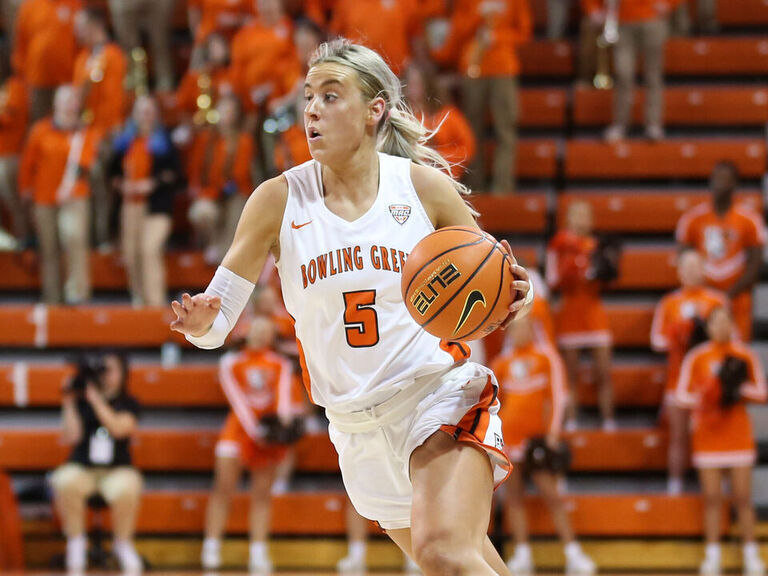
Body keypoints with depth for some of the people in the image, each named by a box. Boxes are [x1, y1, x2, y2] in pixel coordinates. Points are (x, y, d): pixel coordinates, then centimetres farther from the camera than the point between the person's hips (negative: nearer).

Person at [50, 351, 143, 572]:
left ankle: (123, 544, -9)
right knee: (66, 483, -36)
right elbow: (71, 437, -4)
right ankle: (76, 541, -16)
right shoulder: (81, 402, 6)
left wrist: (95, 399, -17)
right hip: (81, 468, 0)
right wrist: (69, 404, -10)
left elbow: (118, 428, -16)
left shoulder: (128, 404, 5)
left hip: (117, 469, 0)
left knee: (127, 490, -36)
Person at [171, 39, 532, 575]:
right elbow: (215, 322, -1)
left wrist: (513, 300, -16)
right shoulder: (279, 200, -2)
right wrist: (201, 322, -24)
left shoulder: (425, 186, -4)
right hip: (357, 426, 3)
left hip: (442, 396, -3)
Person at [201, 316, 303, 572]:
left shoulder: (281, 364, 10)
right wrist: (253, 428, -19)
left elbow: (284, 392, -7)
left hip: (269, 431, 2)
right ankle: (211, 549, -11)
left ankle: (258, 552, 1)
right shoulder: (231, 362, 5)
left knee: (262, 494, -1)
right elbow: (237, 400, -6)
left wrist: (284, 414, -28)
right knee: (224, 486, -13)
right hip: (239, 427, -1)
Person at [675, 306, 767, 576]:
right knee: (712, 498, 0)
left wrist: (740, 389, -12)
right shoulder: (696, 358, 2)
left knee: (743, 498, -1)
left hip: (739, 435, 0)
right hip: (707, 436, 0)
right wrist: (703, 398, -16)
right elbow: (682, 394, 2)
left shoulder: (746, 357, 3)